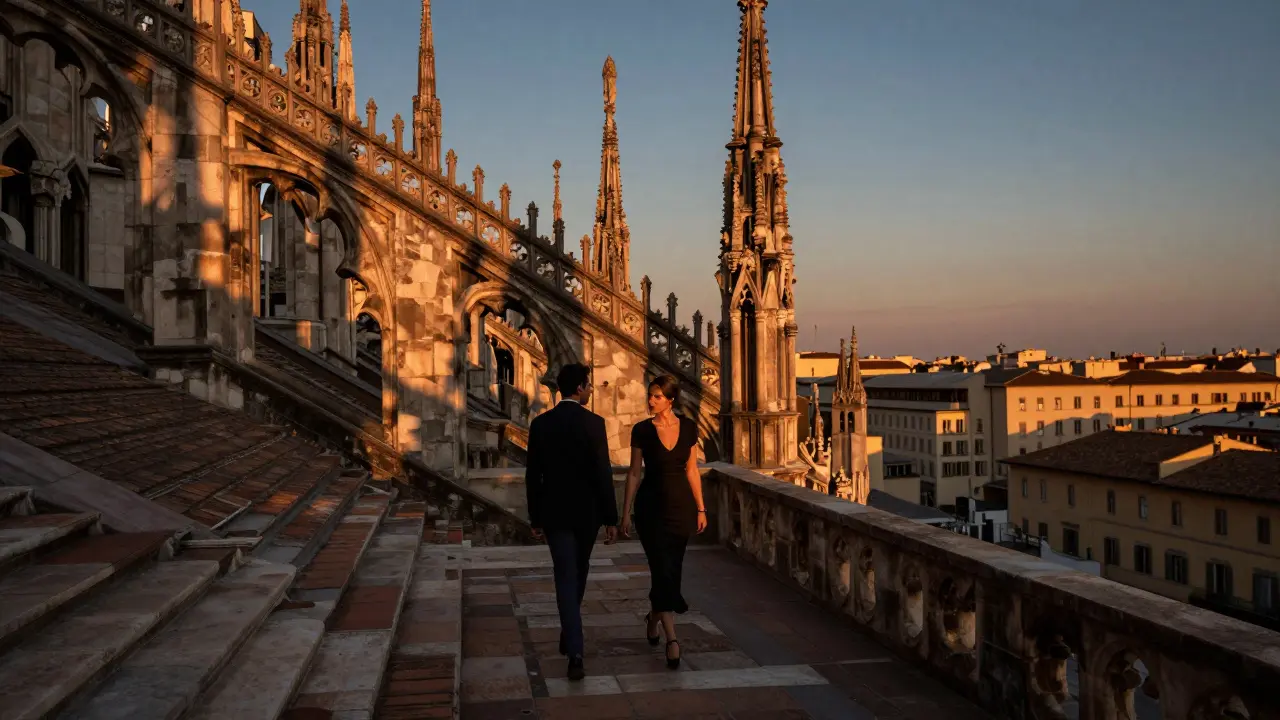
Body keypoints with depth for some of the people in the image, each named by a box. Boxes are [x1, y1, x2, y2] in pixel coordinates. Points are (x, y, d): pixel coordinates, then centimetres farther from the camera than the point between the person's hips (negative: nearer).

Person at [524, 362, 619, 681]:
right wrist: (611, 518, -6)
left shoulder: (540, 424, -1)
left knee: (566, 579, 0)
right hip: (587, 511, -1)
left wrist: (535, 519, 11)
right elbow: (603, 473, -13)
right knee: (577, 575, 20)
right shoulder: (593, 422, -11)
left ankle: (575, 652, -12)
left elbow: (532, 476, 2)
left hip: (554, 513, 1)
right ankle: (570, 638, 35)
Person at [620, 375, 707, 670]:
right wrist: (626, 512, -3)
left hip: (681, 505, 3)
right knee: (663, 570, -9)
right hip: (651, 505, -3)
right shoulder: (642, 430, -5)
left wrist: (701, 508, 5)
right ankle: (672, 638, -7)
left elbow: (692, 470, 6)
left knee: (672, 569, 11)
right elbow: (634, 473, -1)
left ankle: (653, 618, 37)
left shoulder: (688, 428, 0)